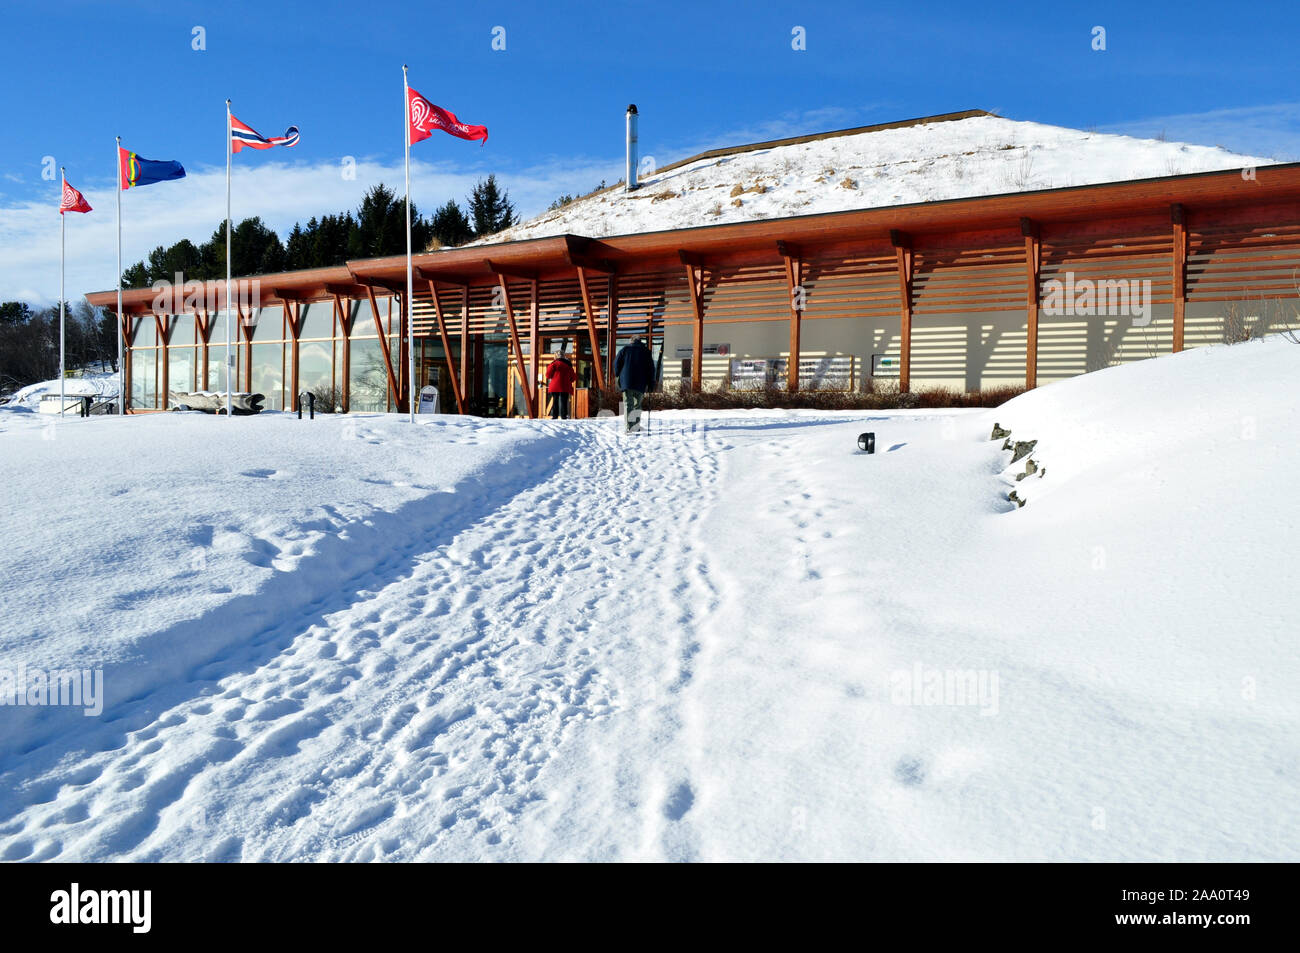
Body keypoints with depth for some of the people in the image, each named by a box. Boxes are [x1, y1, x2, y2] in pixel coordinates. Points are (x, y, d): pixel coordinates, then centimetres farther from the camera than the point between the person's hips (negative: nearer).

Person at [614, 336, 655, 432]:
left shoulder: (625, 349, 10)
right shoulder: (646, 351, 12)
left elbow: (616, 363, 4)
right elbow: (651, 368, 8)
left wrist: (618, 375, 14)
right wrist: (650, 383, 11)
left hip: (626, 381, -1)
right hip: (640, 383, 1)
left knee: (628, 403, -4)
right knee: (637, 404, 13)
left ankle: (629, 426, -17)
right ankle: (636, 425, 6)